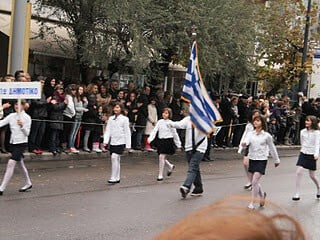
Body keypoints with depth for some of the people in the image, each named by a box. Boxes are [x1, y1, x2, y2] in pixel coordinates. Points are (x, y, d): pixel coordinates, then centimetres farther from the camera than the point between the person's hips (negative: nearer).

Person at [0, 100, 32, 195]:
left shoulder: (27, 117, -6)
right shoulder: (11, 116, 8)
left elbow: (27, 133, -8)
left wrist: (22, 126, -25)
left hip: (22, 143, -6)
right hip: (13, 142, 6)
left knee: (11, 163, -16)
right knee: (20, 163, 17)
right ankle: (28, 183, 36)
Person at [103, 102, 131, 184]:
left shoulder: (124, 119, -1)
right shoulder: (111, 118, 11)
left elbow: (127, 132, 0)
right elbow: (108, 130, 8)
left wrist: (128, 145, -2)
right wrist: (105, 141, -6)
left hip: (120, 141, -5)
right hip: (112, 142, 5)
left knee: (114, 157, -18)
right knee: (115, 159, 9)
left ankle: (113, 178, -17)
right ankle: (117, 178, 17)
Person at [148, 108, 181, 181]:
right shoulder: (159, 122, 7)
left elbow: (175, 134, 3)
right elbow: (154, 130, 1)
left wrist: (178, 144, 9)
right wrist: (150, 138, -15)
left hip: (168, 141, -5)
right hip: (160, 141, 5)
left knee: (161, 156, -13)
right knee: (161, 157, 9)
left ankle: (160, 175, -4)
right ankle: (170, 166, 40)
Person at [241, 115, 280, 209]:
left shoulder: (266, 135, -3)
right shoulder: (250, 134, 4)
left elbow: (272, 148, 8)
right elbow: (247, 141, -15)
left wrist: (276, 160, 16)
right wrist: (244, 143, -40)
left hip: (262, 160, -4)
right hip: (252, 159, 5)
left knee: (255, 181, -13)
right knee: (254, 181, 15)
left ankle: (252, 203, -5)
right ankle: (262, 194, 43)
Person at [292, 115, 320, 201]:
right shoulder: (302, 131, 4)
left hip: (312, 155, -3)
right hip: (303, 153, 3)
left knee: (312, 175, 6)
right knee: (298, 172, -12)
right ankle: (297, 194, -9)